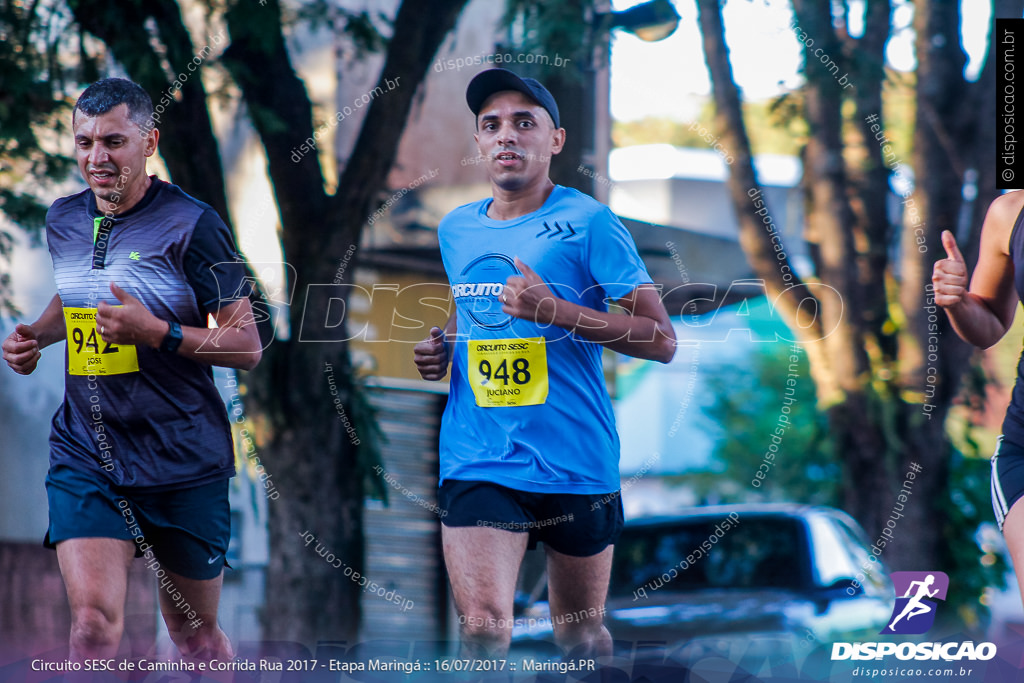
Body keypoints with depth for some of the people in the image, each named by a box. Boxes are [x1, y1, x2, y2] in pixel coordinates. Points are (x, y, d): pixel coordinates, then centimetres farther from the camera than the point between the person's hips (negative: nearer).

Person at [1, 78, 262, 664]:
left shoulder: (192, 226, -10)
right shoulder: (63, 221, 7)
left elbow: (247, 347, -10)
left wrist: (158, 332, -22)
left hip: (184, 461, -3)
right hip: (85, 457, 3)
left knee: (194, 632, 12)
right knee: (93, 619, -17)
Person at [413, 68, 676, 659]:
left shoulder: (587, 223, -5)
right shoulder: (456, 229, 11)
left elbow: (661, 340, -9)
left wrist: (556, 310, -19)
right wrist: (443, 347, 8)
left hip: (577, 460, -2)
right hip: (479, 461, 2)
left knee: (582, 637, 12)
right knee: (483, 628, -18)